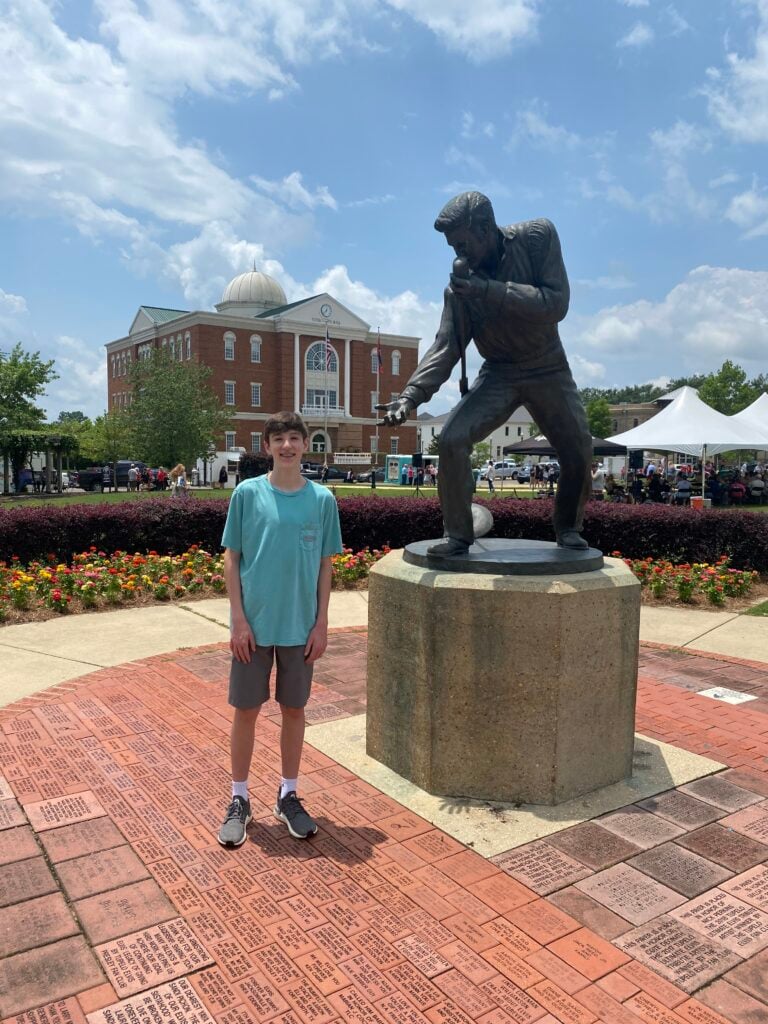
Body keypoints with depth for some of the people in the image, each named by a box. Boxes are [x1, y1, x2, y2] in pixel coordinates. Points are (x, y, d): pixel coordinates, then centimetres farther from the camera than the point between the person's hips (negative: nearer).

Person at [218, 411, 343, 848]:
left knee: (294, 710, 13)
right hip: (254, 624, -1)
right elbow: (232, 558, -2)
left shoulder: (322, 499, -1)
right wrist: (239, 620, -8)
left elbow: (325, 566, 3)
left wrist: (321, 624, 0)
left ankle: (289, 795, 30)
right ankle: (240, 800, 26)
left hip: (300, 627, 1)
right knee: (246, 710, 8)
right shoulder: (247, 493, -4)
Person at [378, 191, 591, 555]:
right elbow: (446, 346, -15)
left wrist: (490, 290, -34)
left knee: (579, 454, -5)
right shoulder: (461, 283, -13)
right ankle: (457, 535, -6)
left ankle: (568, 528, 21)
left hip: (548, 370, 0)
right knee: (452, 439, -19)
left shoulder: (538, 237, -15)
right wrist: (411, 394, -30)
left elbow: (556, 304, -25)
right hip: (499, 374, 0)